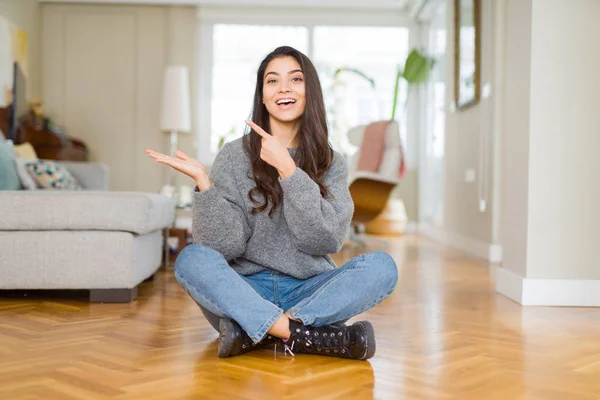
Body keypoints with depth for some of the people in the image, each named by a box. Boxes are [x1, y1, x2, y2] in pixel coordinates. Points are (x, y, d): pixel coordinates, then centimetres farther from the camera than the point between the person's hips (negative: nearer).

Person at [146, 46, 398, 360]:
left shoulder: (331, 163, 4)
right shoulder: (234, 156, 1)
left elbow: (327, 239, -12)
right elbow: (226, 245, -8)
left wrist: (286, 168, -17)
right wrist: (204, 183, -22)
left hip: (308, 291, 1)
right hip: (245, 291, -1)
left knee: (382, 267, -23)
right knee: (191, 260, -28)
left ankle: (254, 331, -26)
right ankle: (308, 337, -32)